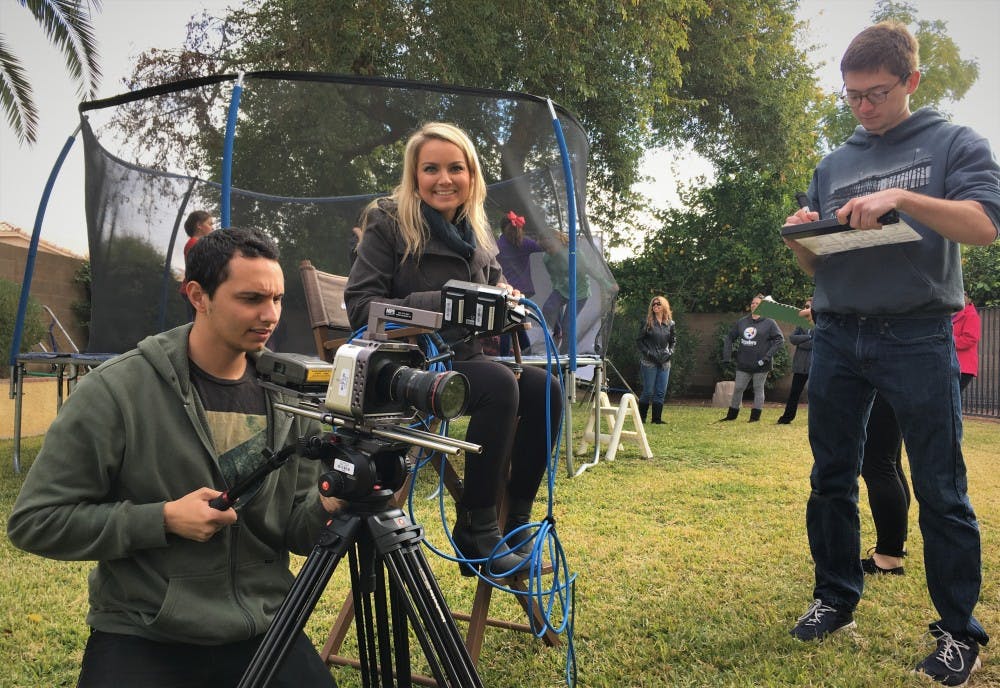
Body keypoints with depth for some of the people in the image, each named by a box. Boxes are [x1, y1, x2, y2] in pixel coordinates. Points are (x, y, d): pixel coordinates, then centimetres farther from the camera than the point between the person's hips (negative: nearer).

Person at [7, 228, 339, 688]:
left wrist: (326, 511, -18)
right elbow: (34, 520, -8)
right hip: (141, 638, -3)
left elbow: (294, 531, 5)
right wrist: (163, 519, -19)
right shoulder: (117, 390, -12)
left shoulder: (288, 398, -1)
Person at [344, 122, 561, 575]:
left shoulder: (476, 235, 15)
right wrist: (434, 304, -23)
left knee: (544, 388, -18)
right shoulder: (388, 222, -4)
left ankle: (516, 520, -8)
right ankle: (475, 528, -18)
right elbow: (360, 306, -11)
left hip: (464, 357, 6)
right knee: (499, 385, -31)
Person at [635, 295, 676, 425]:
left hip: (664, 362, 4)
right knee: (648, 391, -2)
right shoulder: (647, 322, -2)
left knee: (661, 392, 4)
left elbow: (673, 341, 15)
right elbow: (639, 341, -1)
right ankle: (641, 417, 11)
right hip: (649, 362, -3)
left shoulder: (670, 324, 7)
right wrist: (648, 353, -11)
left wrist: (669, 353, -1)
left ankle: (657, 418, 12)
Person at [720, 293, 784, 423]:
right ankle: (732, 415, 19)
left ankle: (755, 416, 14)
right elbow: (730, 337, 13)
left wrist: (767, 356, -16)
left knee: (758, 389, 6)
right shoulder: (742, 322, 7)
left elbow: (780, 339, -9)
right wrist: (727, 356, 4)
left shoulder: (769, 323, -6)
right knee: (738, 389, 9)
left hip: (760, 365, -4)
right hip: (743, 364, 4)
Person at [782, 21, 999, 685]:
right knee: (832, 479, 9)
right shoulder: (833, 166, 16)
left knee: (940, 491, 0)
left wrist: (901, 197, -22)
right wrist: (802, 238, -6)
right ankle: (836, 598, 22)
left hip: (918, 338, -4)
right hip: (837, 337, 4)